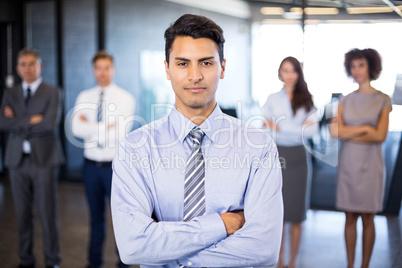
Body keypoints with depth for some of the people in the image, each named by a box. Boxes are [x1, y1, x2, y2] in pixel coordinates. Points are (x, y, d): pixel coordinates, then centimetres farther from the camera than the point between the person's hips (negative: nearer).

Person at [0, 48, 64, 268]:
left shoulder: (52, 93, 0)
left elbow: (50, 124, -15)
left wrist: (18, 122, -7)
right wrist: (32, 120, -11)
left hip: (44, 159, -3)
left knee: (48, 214, 0)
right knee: (23, 215, 9)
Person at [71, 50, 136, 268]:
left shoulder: (125, 98, -6)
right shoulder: (84, 97, 4)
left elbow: (121, 133, -18)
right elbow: (76, 129, -9)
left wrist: (90, 126, -12)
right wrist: (106, 127, -17)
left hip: (115, 165, -3)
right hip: (91, 165, 3)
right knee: (95, 216, 17)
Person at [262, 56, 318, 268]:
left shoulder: (306, 100, 5)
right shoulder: (272, 100, 5)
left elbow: (313, 130, -7)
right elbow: (266, 132, 1)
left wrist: (279, 127, -13)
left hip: (297, 157, 0)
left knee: (297, 213, 4)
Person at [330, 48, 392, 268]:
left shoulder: (383, 100, 0)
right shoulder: (346, 100, 7)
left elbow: (380, 135, -11)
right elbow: (334, 131, -7)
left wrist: (348, 132, -9)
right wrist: (365, 129, -12)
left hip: (369, 164, -2)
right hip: (348, 163, 2)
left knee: (367, 218, 5)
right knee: (350, 217, 7)